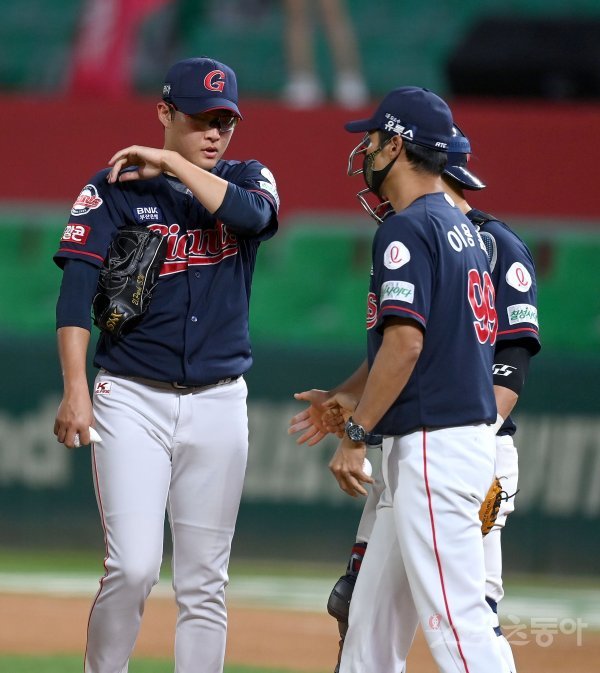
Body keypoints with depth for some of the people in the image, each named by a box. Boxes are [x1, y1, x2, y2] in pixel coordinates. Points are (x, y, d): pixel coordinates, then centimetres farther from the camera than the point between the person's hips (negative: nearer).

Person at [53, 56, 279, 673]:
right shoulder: (114, 188, 0)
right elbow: (76, 291, -9)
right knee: (133, 568, -14)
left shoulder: (246, 181, 9)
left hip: (219, 404, 3)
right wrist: (75, 391, -19)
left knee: (204, 582, 4)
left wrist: (173, 165, -10)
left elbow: (251, 214, -17)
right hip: (133, 398, -3)